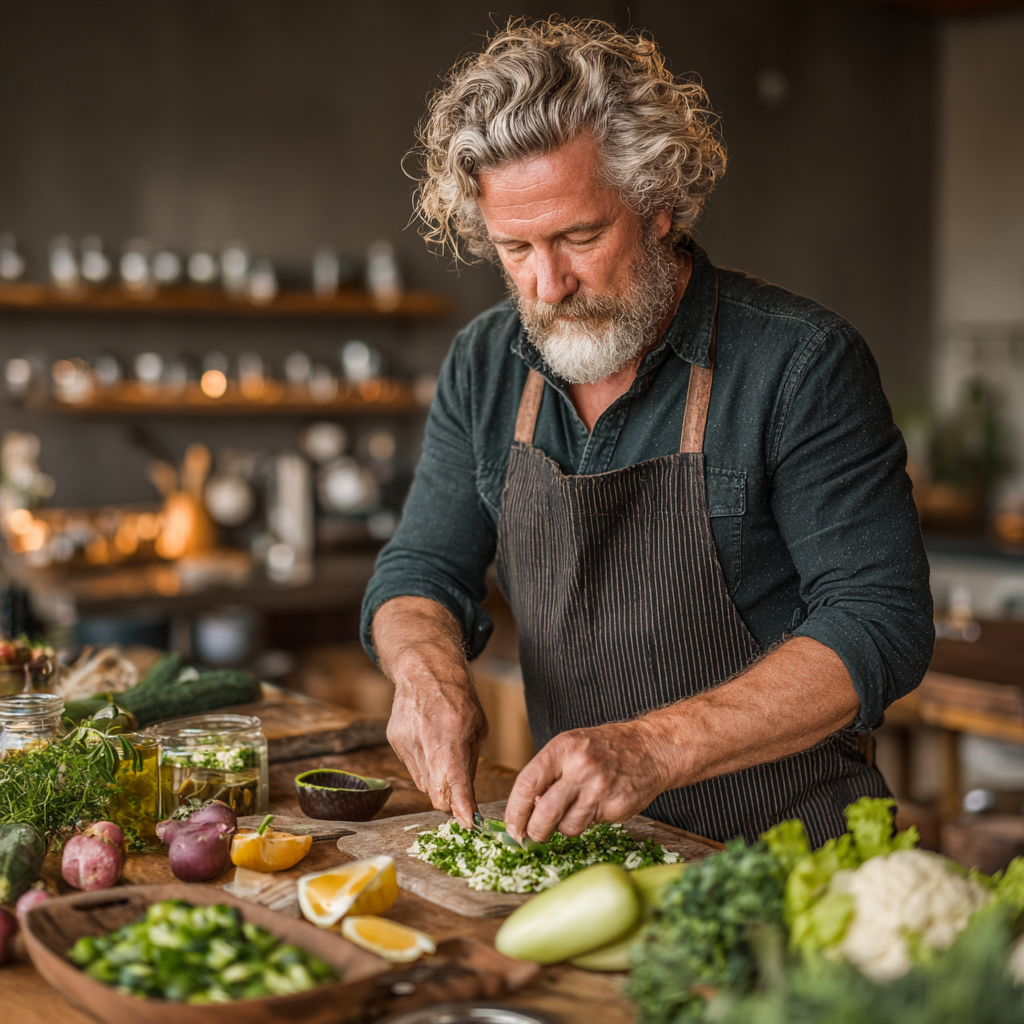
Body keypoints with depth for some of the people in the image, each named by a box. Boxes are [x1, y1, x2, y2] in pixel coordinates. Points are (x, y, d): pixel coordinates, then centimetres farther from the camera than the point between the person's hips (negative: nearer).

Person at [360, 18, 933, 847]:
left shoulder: (803, 364, -12)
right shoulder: (484, 367, 5)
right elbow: (419, 573, 10)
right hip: (575, 837, 5)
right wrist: (427, 669, -14)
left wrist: (655, 748, -28)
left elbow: (881, 624, -16)